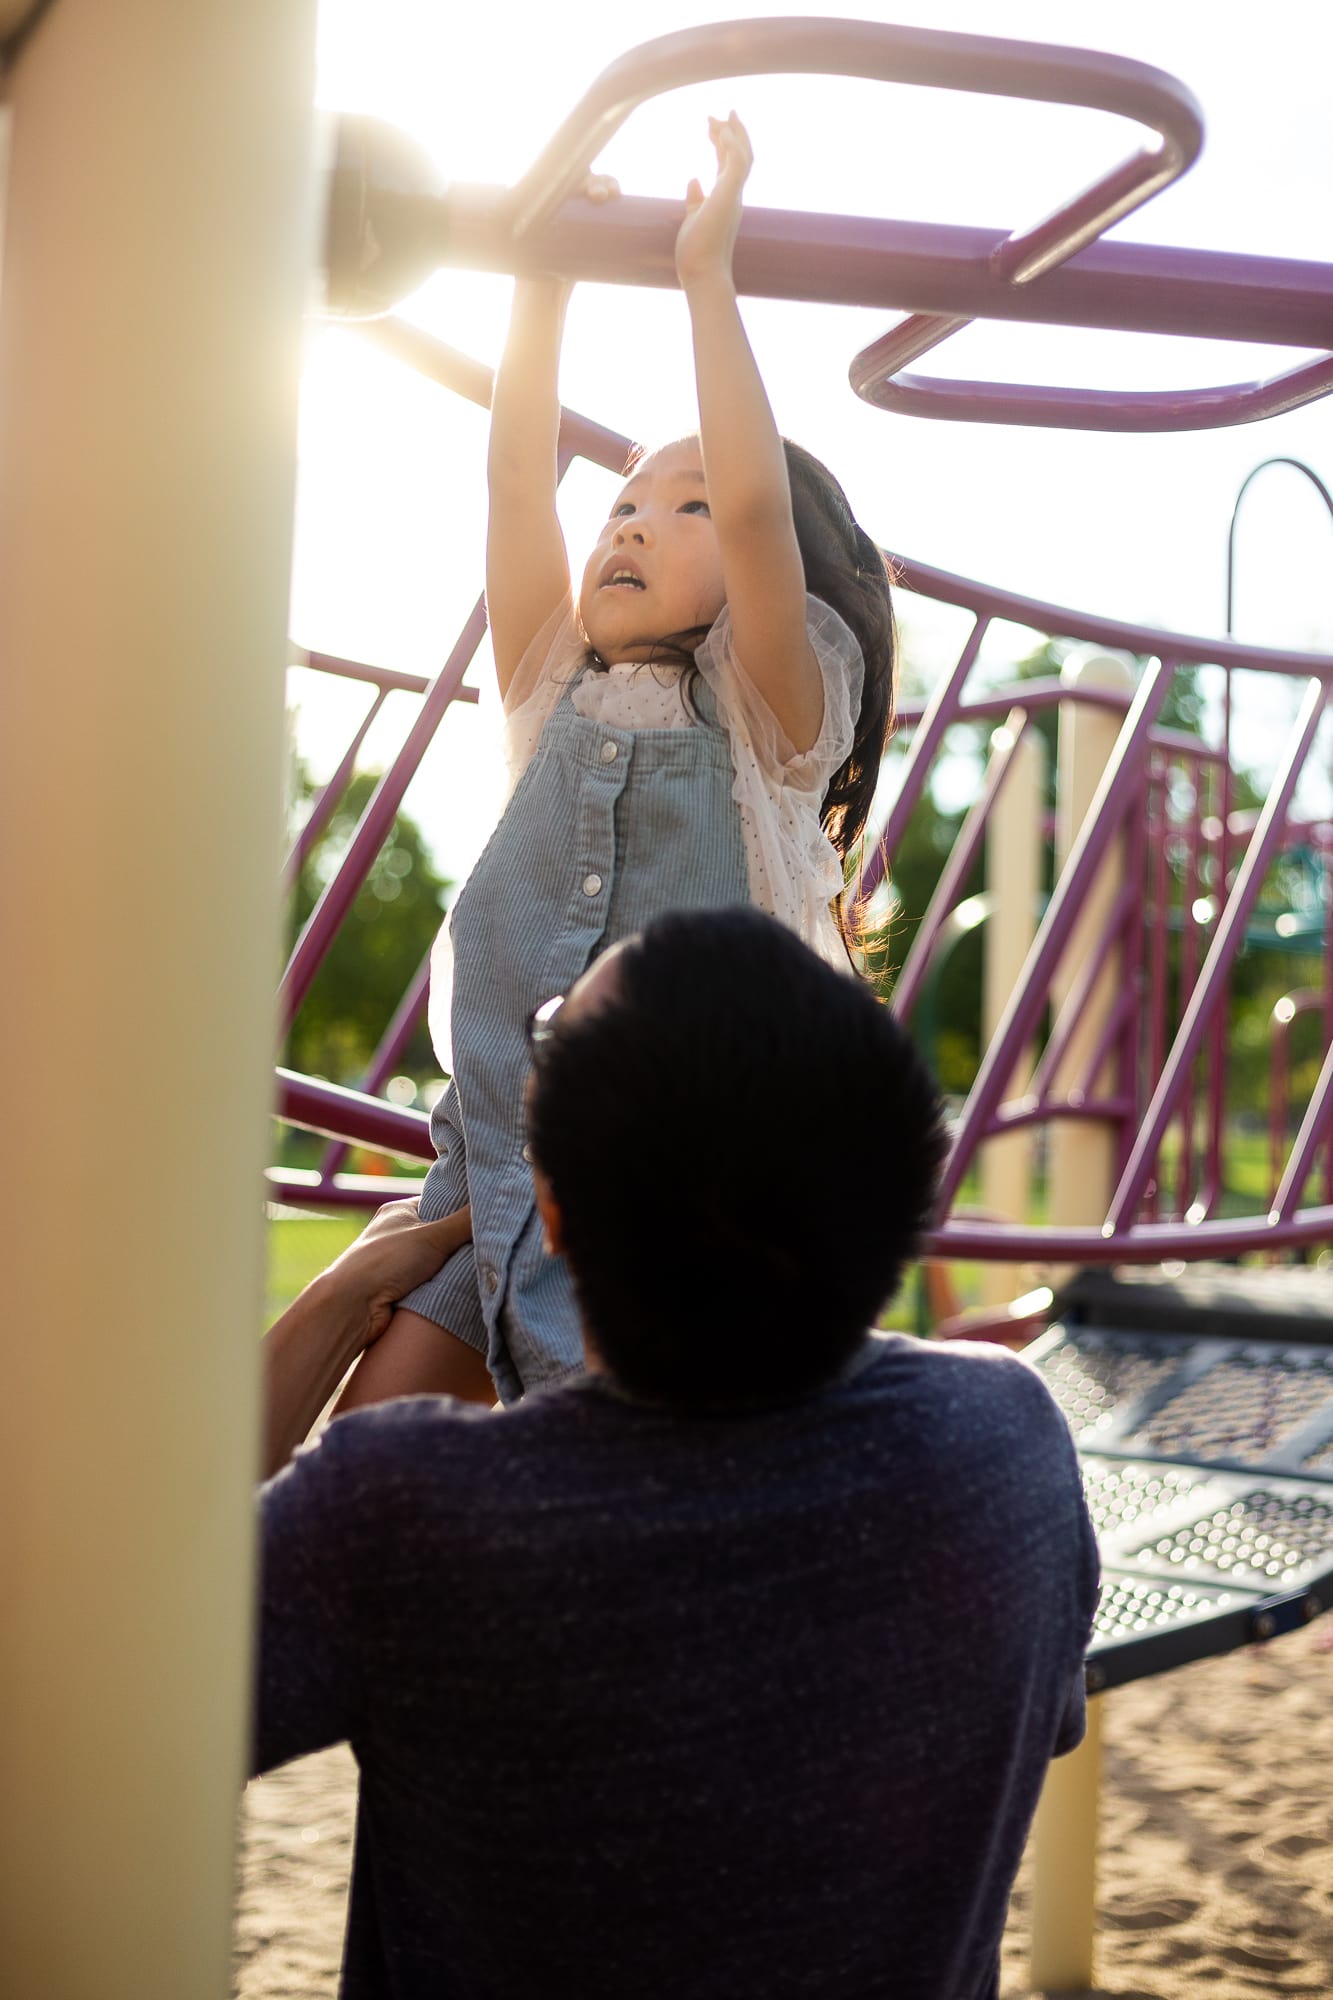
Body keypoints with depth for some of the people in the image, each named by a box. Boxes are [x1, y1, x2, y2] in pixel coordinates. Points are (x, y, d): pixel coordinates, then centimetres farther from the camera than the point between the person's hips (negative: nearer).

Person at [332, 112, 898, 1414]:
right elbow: (517, 480, 5)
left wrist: (708, 273, -12)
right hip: (488, 1159, 5)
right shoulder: (558, 700, 15)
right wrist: (541, 278, 0)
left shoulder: (772, 723, 1)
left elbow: (756, 511, -15)